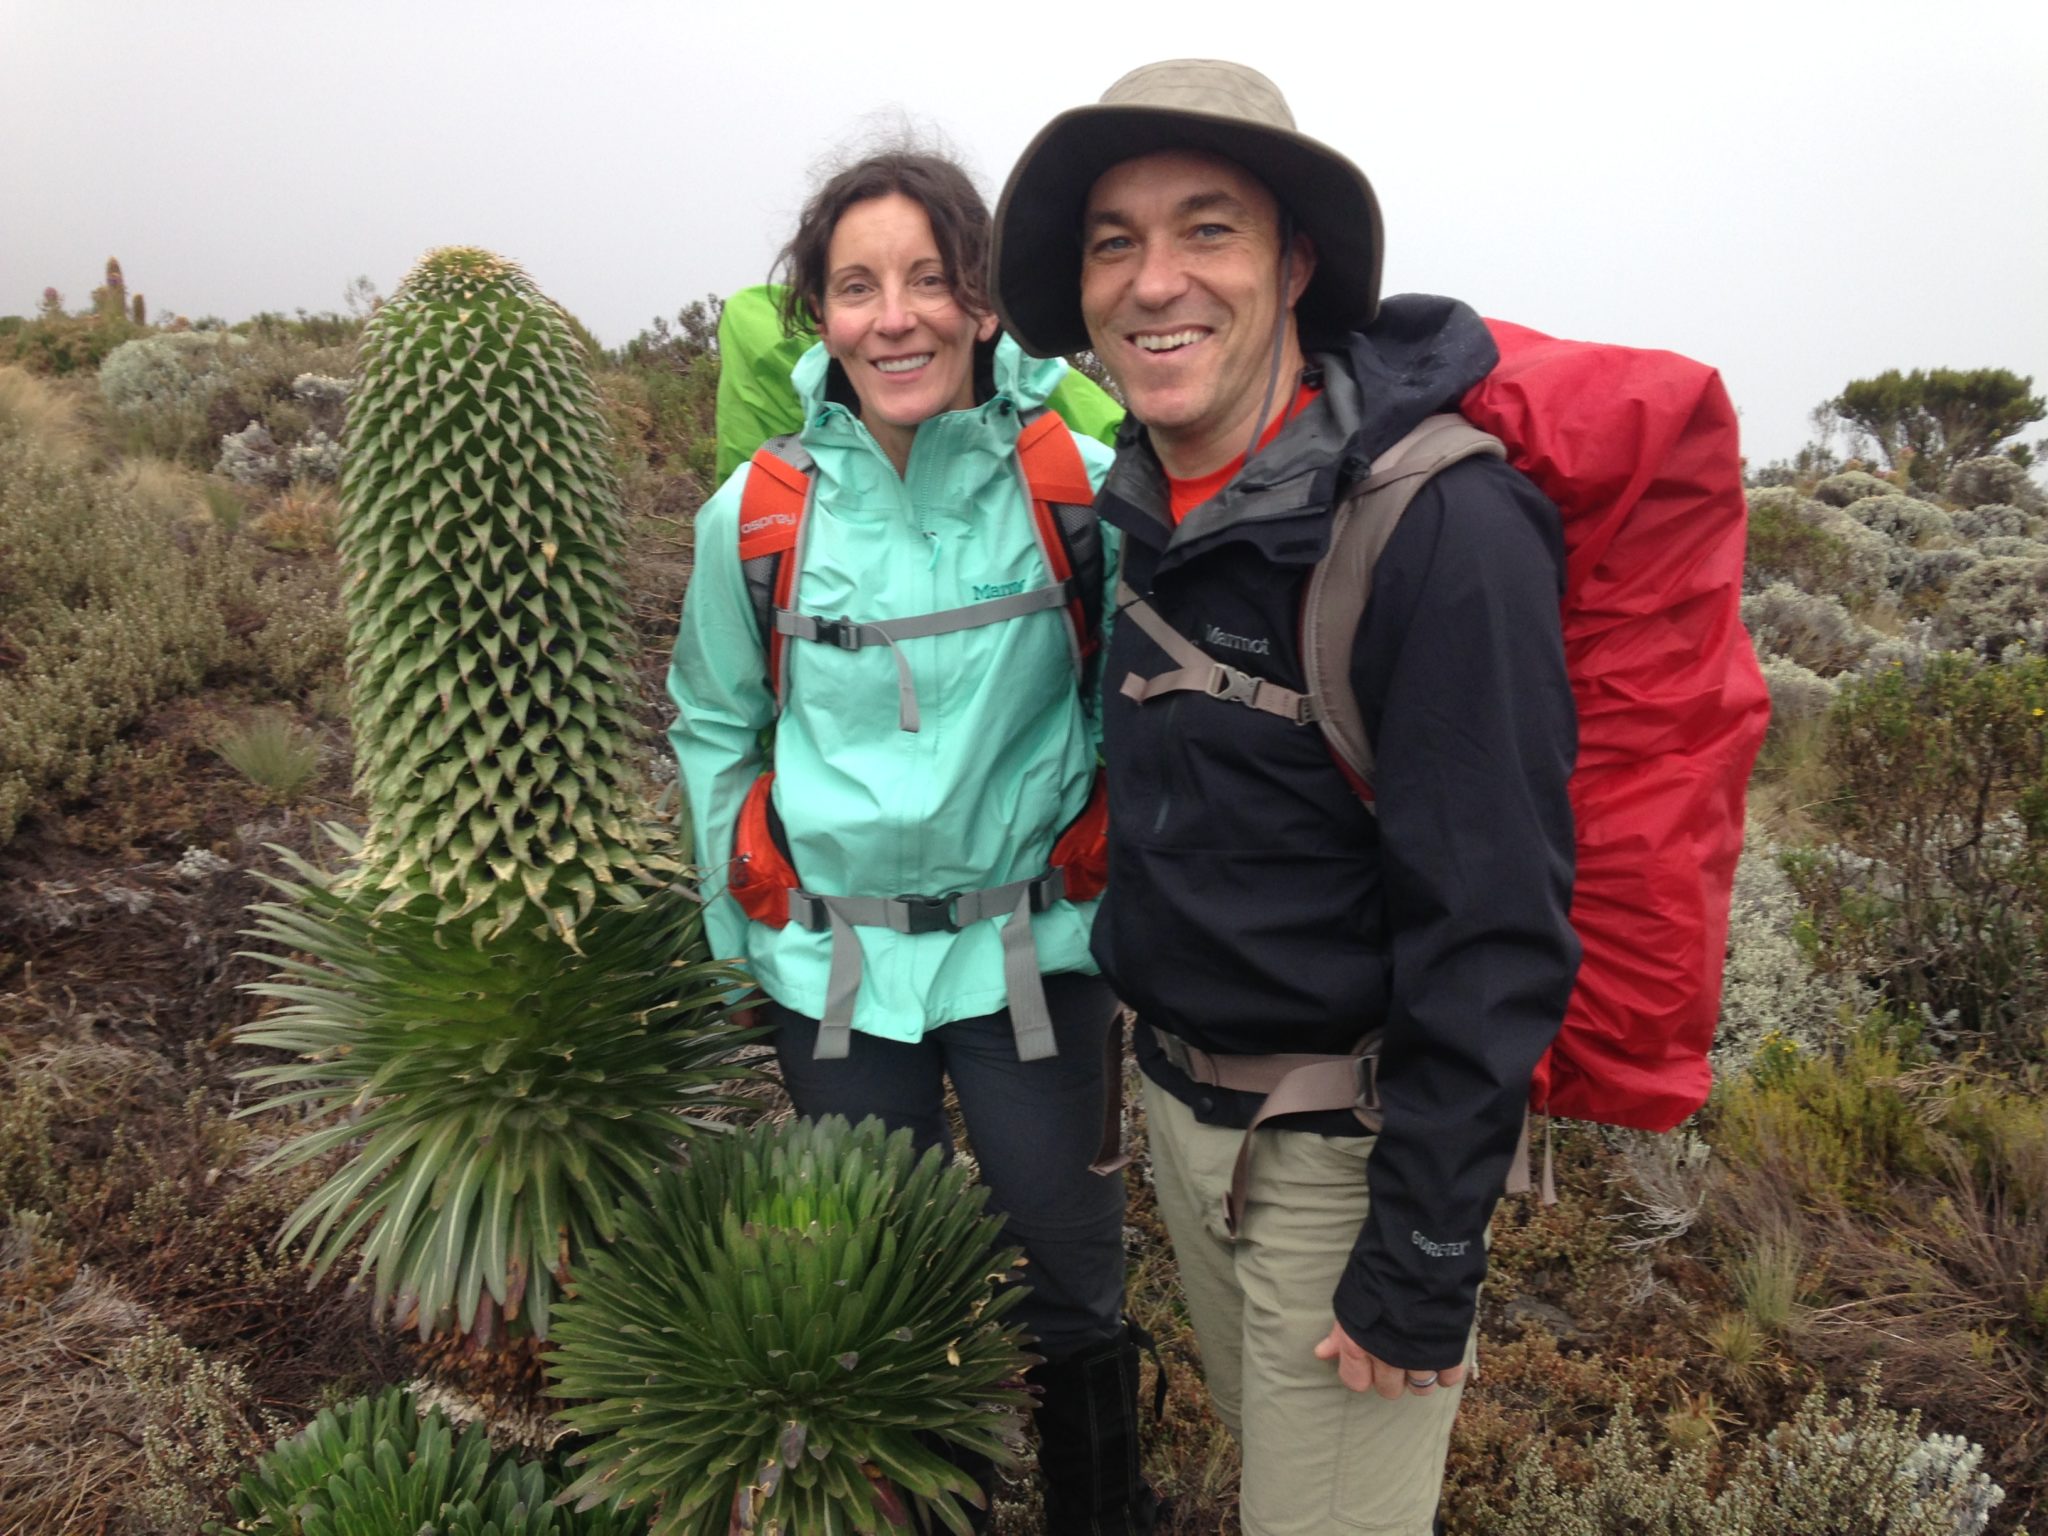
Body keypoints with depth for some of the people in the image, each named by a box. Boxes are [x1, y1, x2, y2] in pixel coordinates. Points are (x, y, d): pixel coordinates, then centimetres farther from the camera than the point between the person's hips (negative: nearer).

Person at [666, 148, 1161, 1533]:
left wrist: (1119, 886, 2)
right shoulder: (758, 514, -6)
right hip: (832, 967, 1)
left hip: (1033, 947, -1)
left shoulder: (1077, 485, -10)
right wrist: (748, 920, 6)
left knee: (1072, 1268, 13)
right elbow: (715, 727, 7)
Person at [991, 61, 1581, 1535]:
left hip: (1349, 1138, -7)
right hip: (1181, 1099, 7)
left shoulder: (1443, 527, -24)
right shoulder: (1149, 502, 0)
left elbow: (1493, 931, -23)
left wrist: (1424, 1264, -19)